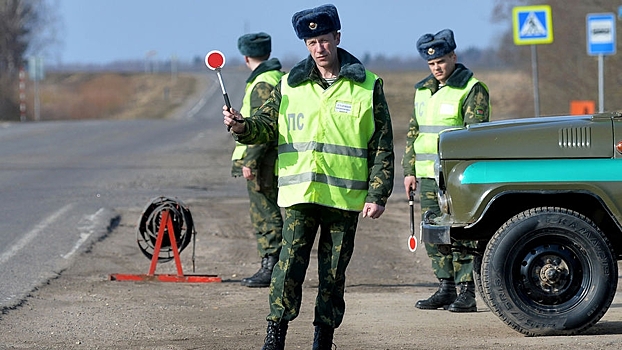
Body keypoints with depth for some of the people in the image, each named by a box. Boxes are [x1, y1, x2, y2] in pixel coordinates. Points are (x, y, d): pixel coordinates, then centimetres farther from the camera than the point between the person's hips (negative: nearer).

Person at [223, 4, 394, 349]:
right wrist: (242, 126, -15)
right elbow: (266, 125, 9)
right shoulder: (290, 85, 8)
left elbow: (382, 147, 3)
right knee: (290, 263, -8)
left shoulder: (368, 87, 3)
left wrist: (377, 195, -4)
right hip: (299, 193, 1)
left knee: (334, 272, 6)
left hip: (345, 197, 0)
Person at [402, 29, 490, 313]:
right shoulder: (423, 90, 17)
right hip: (427, 175, 7)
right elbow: (413, 132, 22)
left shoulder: (472, 90, -5)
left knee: (461, 236, -8)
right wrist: (409, 170, 15)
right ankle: (446, 288, 14)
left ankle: (466, 292, -6)